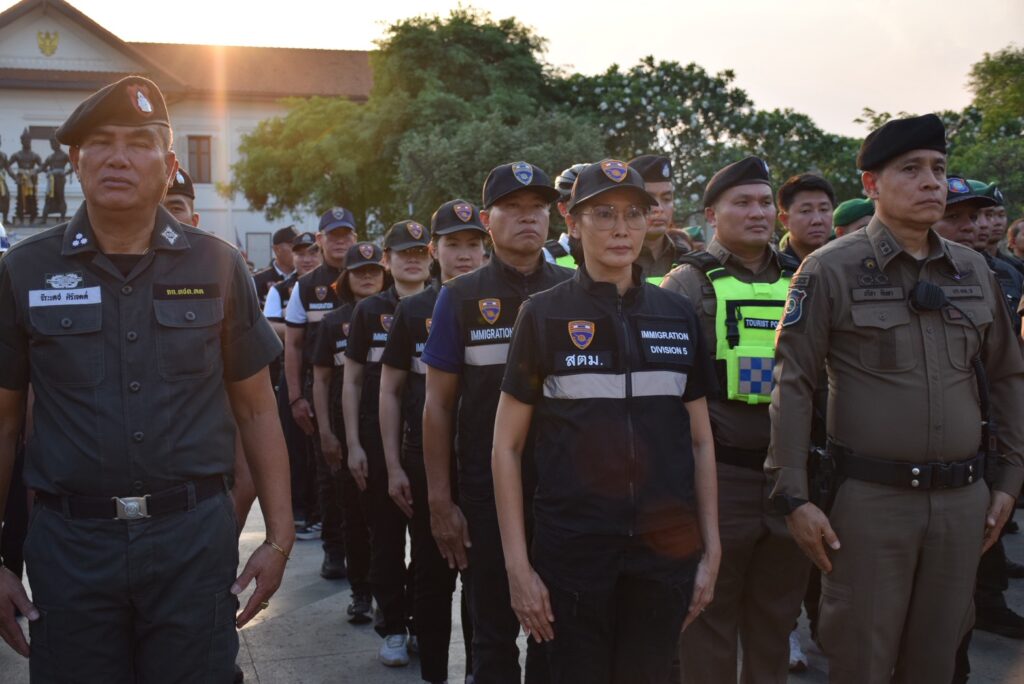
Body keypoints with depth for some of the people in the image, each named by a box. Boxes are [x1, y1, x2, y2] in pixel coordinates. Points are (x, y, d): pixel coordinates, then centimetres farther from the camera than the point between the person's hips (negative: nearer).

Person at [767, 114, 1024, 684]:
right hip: (870, 498, -4)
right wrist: (794, 497, -12)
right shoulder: (831, 270, -7)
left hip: (963, 499, 5)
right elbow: (793, 384, -9)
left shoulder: (974, 269, 8)